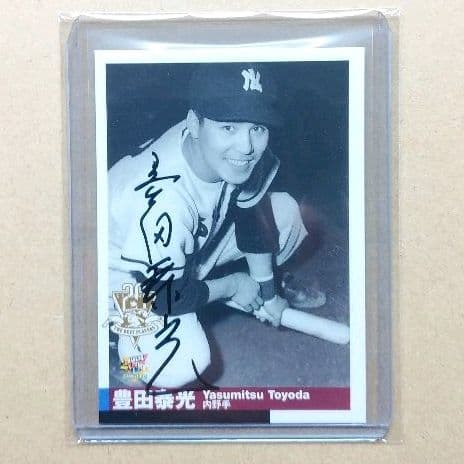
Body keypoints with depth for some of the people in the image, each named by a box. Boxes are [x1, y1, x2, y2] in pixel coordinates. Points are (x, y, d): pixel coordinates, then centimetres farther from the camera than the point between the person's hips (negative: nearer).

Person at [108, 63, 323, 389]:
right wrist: (233, 285, -14)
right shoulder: (161, 201, -42)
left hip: (197, 243, 7)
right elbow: (158, 296, -29)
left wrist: (267, 292, 3)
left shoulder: (239, 154, -21)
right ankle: (126, 343, 2)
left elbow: (253, 216, -3)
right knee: (179, 367, -32)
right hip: (130, 279, -6)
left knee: (286, 212, -5)